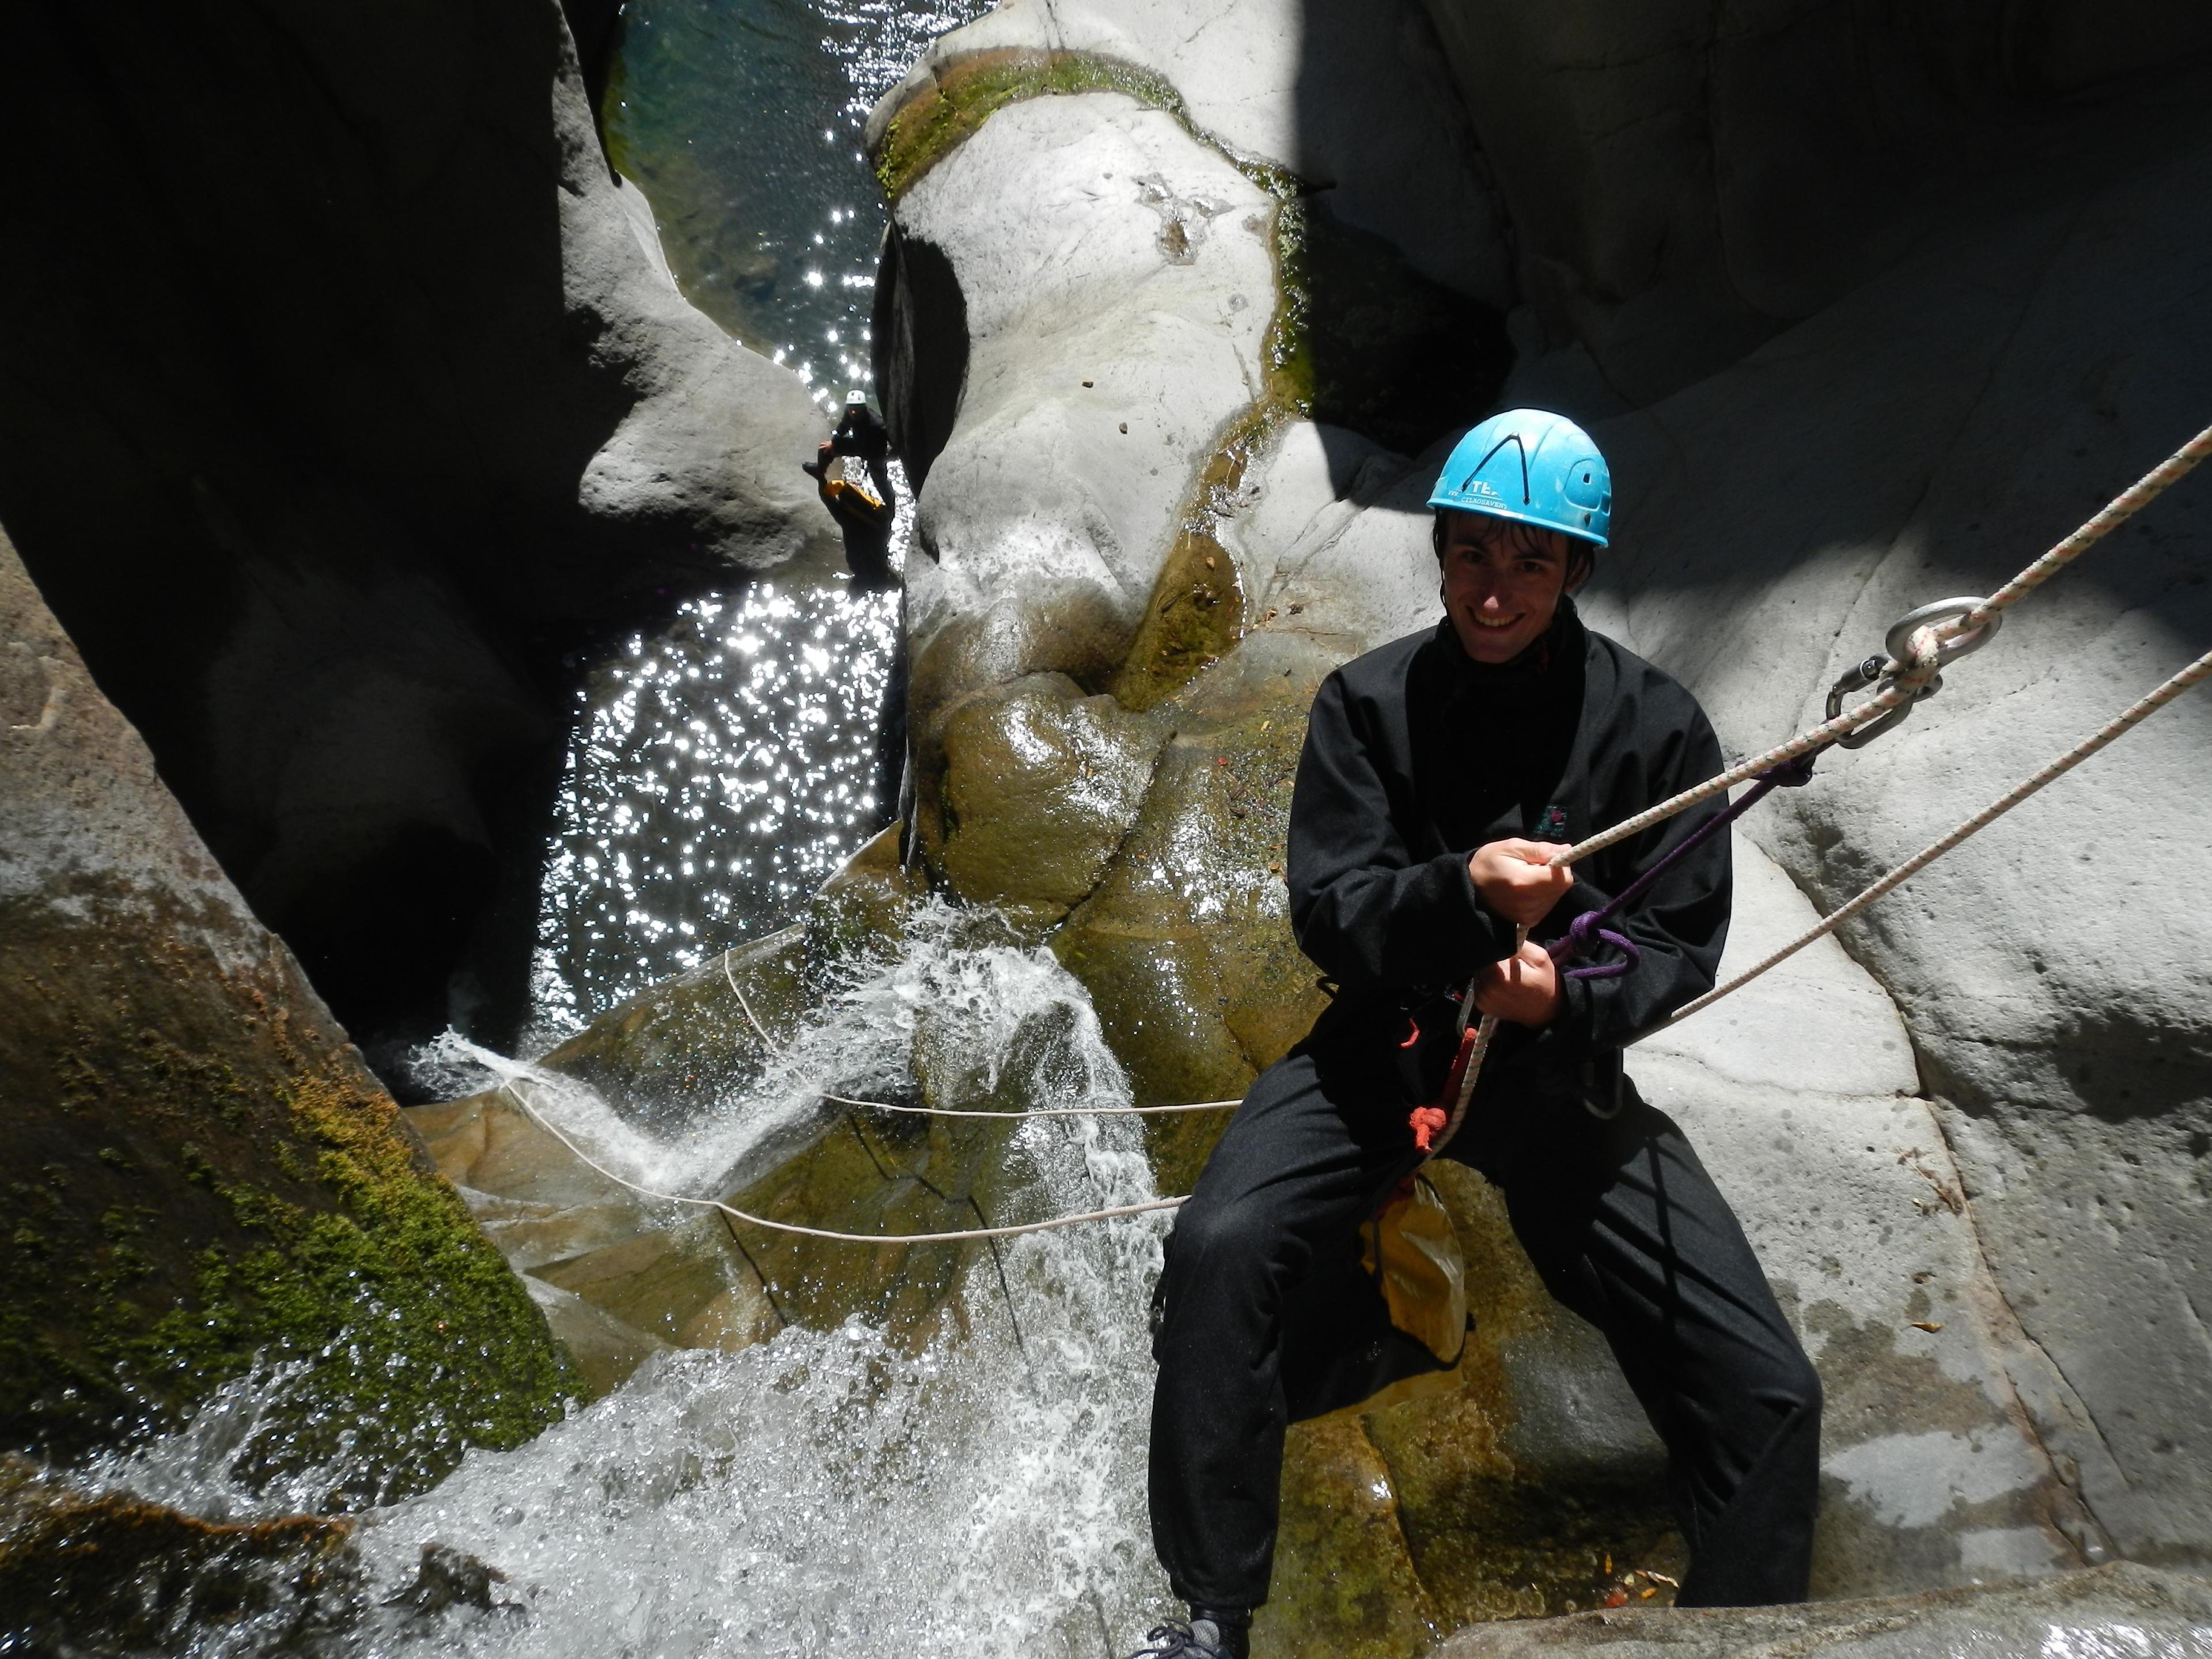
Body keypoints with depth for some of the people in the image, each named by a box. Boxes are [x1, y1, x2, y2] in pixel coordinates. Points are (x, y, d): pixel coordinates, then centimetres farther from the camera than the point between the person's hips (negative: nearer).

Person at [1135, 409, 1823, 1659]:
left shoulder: (1657, 724, -4)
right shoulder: (1369, 702, -5)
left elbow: (1680, 947, 0)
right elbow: (1330, 912, -10)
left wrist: (1569, 994, -22)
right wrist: (1464, 893, -31)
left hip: (1567, 1066, 1)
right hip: (1387, 1042, -1)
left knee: (1769, 1393, -9)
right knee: (1222, 1249, -26)